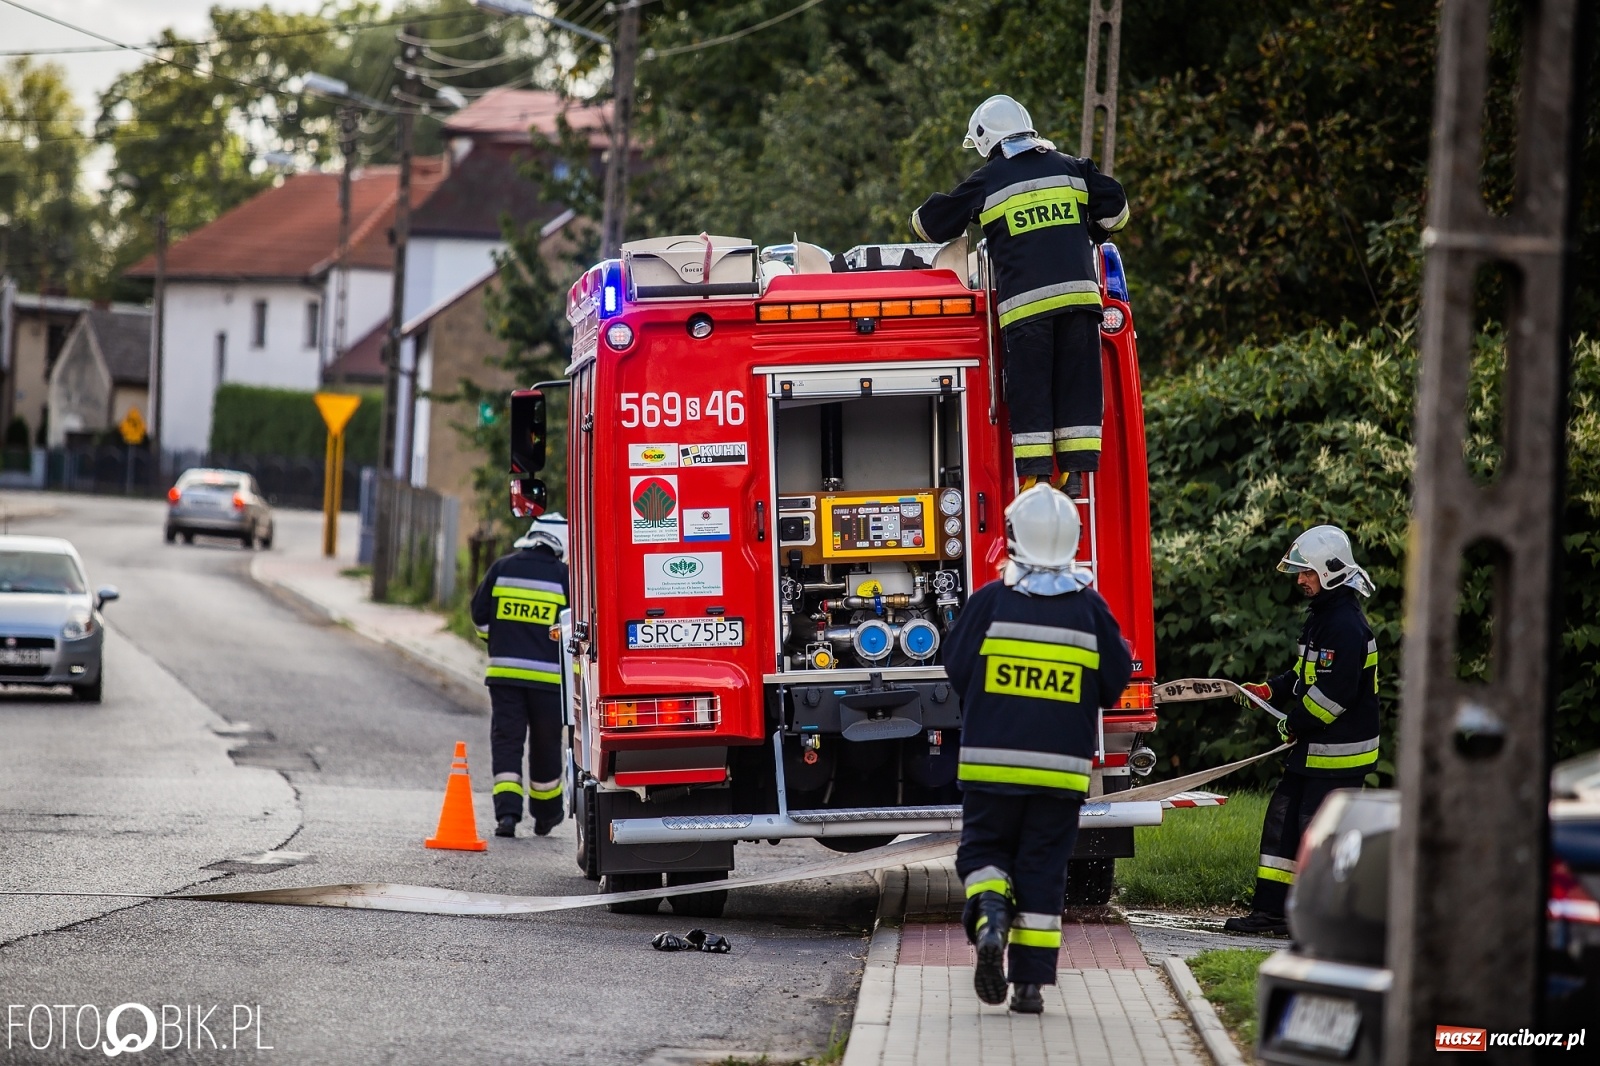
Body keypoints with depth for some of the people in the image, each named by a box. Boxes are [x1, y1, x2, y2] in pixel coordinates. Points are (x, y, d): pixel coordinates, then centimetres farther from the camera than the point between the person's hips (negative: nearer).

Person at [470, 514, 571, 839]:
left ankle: (507, 810, -14)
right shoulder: (564, 576, -4)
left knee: (506, 741, 3)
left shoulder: (502, 568, 3)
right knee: (545, 745, 14)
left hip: (504, 670, 1)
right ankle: (545, 815, 27)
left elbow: (480, 614, 9)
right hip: (549, 675, -1)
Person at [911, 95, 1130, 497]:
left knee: (1029, 391, 1)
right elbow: (1114, 208, 15)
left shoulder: (986, 182, 7)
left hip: (1025, 299, -3)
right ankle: (1076, 472, 3)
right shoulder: (1070, 168, 15)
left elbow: (930, 223, 15)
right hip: (1078, 292, 3)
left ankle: (1035, 475, -3)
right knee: (1078, 384, 6)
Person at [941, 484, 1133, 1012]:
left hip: (991, 759, -1)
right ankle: (1030, 982, 5)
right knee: (1043, 869, 7)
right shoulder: (1089, 608, -2)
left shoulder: (990, 601, -6)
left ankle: (990, 915, -17)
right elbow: (1115, 679, 4)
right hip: (1062, 766, 1)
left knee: (983, 849, 14)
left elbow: (956, 667, 0)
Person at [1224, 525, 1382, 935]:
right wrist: (1270, 690, 9)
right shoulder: (1322, 617, 14)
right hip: (1312, 749, 11)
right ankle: (1271, 909, 15)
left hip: (1339, 753, -11)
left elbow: (1334, 691, -25)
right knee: (1283, 819, 11)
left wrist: (1294, 726, -14)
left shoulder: (1346, 625, -19)